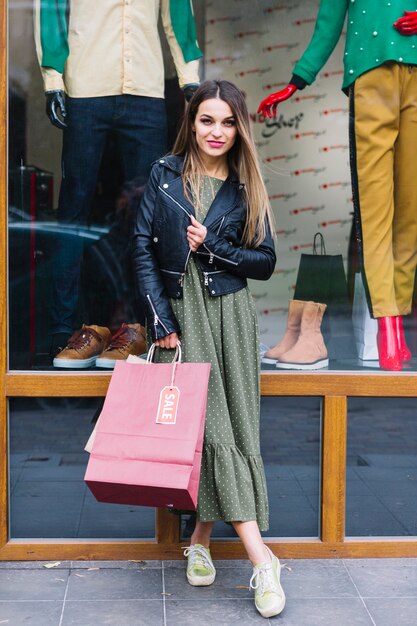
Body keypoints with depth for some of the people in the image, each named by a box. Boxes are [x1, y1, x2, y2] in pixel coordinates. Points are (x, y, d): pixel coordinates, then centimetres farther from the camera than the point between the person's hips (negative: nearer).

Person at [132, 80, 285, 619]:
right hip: (177, 312, -2)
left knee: (233, 423, -1)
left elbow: (265, 262, 4)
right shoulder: (165, 175, 4)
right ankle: (260, 558, -7)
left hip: (229, 314, 2)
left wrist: (211, 246, -10)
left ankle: (201, 537, 15)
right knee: (209, 424, -8)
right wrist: (161, 322, -8)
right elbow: (143, 250, -1)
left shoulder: (246, 187, 7)